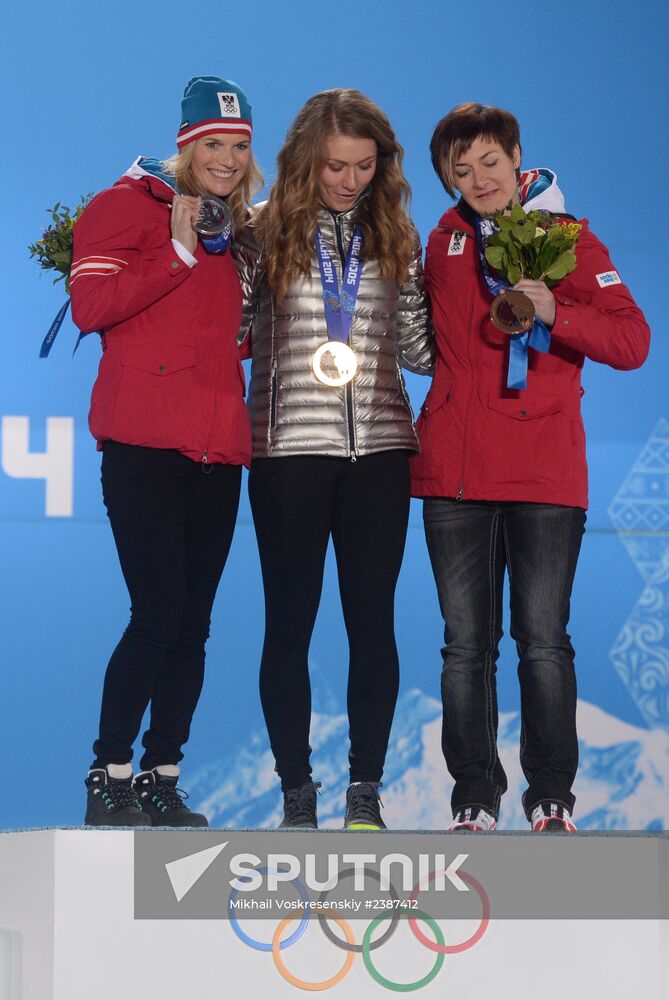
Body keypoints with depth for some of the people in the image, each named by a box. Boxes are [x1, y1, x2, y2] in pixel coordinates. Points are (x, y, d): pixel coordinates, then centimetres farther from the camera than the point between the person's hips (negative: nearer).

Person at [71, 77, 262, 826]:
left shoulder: (241, 230, 20)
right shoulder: (131, 204, 1)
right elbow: (90, 305, -11)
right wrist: (178, 254, -14)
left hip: (217, 447, 7)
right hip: (146, 445, -7)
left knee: (193, 623, 5)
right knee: (159, 614, -12)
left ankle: (161, 780, 13)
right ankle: (108, 779, -3)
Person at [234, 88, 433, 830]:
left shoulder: (396, 240, 8)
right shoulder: (265, 233, -1)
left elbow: (416, 347, 8)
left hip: (378, 449, 2)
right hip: (289, 449, -2)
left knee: (373, 620, 4)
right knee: (289, 622, 4)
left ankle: (365, 790, 12)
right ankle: (296, 790, 13)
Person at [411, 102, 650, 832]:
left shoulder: (566, 239, 2)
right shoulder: (445, 240, 13)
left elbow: (631, 342, -7)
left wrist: (555, 312, -21)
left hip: (543, 473, -3)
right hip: (454, 475, 3)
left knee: (543, 641, -3)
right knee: (466, 643, 5)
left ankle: (551, 799, 6)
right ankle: (474, 800, 11)